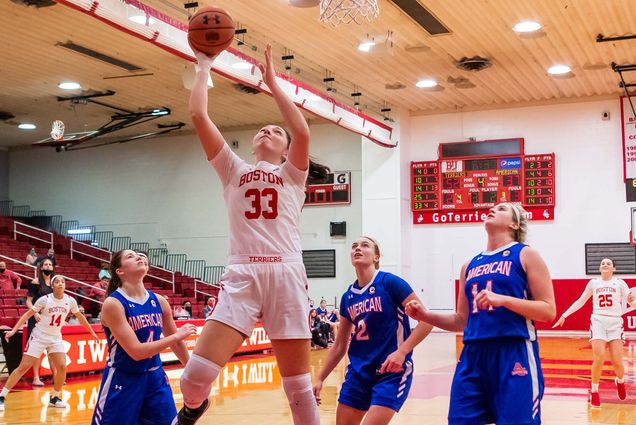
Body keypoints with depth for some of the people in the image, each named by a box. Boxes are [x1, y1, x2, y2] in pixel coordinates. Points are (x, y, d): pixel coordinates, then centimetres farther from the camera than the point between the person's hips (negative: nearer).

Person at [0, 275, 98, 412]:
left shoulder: (70, 301, -5)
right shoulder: (45, 299, -15)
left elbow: (80, 317, 11)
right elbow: (28, 314, -9)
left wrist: (92, 332, 17)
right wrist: (14, 330, -17)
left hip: (56, 338, 3)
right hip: (39, 337, -3)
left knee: (62, 367, -11)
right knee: (23, 367, -7)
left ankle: (54, 398, 9)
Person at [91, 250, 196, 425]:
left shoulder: (159, 301, 1)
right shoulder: (113, 303, -17)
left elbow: (176, 343, 15)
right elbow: (136, 351, -22)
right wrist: (177, 335, -19)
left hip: (155, 377, 5)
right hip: (123, 381, -5)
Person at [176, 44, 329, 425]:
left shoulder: (292, 175, 16)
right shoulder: (234, 170, 20)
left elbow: (303, 132, -4)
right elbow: (199, 116, 11)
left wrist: (273, 83, 2)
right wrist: (204, 67, 18)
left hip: (286, 276, 0)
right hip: (243, 276, 1)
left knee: (299, 385, 2)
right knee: (197, 374, -12)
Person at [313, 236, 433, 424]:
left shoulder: (390, 282, -10)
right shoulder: (347, 297, 7)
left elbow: (426, 320, -14)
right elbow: (340, 346, 15)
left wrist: (401, 352, -23)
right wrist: (320, 379, 12)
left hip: (392, 372, -6)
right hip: (358, 372, 6)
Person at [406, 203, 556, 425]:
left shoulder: (526, 255, 3)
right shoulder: (470, 265, 18)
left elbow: (548, 311, -5)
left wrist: (502, 299, -17)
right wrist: (426, 316, 6)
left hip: (514, 355, -5)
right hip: (473, 356, 5)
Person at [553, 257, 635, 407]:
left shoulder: (620, 283, 7)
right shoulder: (593, 283, 11)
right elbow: (580, 301, 19)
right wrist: (564, 315, 16)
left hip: (615, 323, 0)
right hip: (598, 321, 0)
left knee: (617, 361, -5)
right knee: (599, 358, -16)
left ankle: (620, 381, 29)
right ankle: (594, 392, 0)